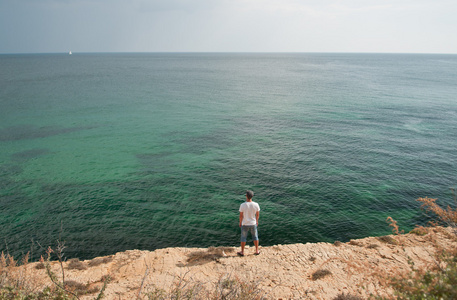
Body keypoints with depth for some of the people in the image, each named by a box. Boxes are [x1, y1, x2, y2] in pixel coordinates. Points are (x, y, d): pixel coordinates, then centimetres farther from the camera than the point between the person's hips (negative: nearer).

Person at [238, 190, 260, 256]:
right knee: (255, 236, 22)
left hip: (245, 224, -2)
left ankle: (242, 252, 28)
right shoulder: (256, 205, -17)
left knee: (243, 237, 16)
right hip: (253, 223, 2)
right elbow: (257, 214, -3)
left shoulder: (242, 205, -24)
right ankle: (257, 251, 32)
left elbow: (241, 215, -13)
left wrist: (240, 223, 4)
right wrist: (257, 221, 14)